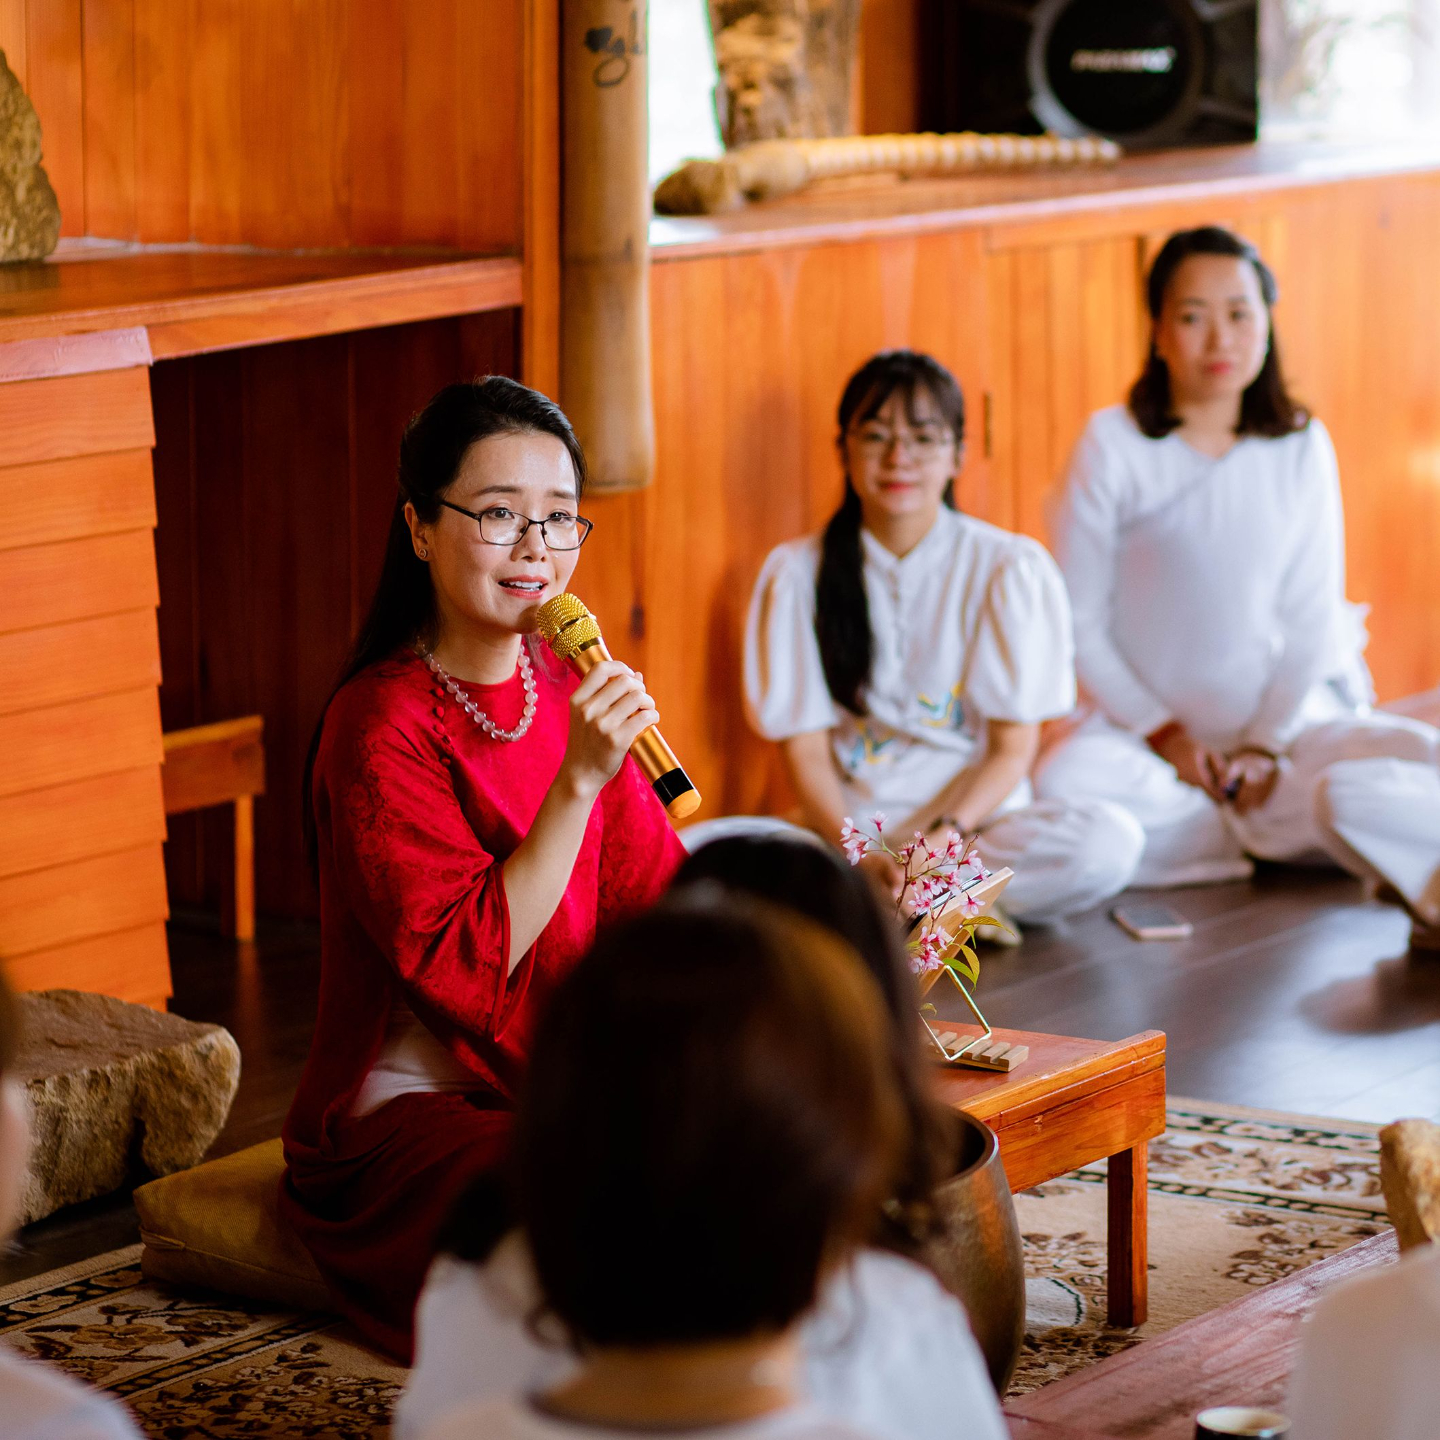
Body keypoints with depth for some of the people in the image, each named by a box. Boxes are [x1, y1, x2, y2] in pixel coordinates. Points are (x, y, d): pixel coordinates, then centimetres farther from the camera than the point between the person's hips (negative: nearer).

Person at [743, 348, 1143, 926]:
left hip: (976, 820, 1)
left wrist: (946, 834, -20)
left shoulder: (1010, 568, 0)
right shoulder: (797, 572, 2)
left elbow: (1012, 749, -1)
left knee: (1108, 840, -32)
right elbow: (806, 751, -1)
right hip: (846, 826, 0)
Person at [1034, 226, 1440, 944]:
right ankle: (1282, 831, -23)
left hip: (1284, 720, 0)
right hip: (1142, 727, 0)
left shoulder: (1301, 447, 3)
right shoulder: (1112, 445, -4)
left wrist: (1266, 745, -8)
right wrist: (1163, 735, -9)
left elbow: (1312, 621, 3)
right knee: (1063, 787, -35)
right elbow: (1079, 621, -3)